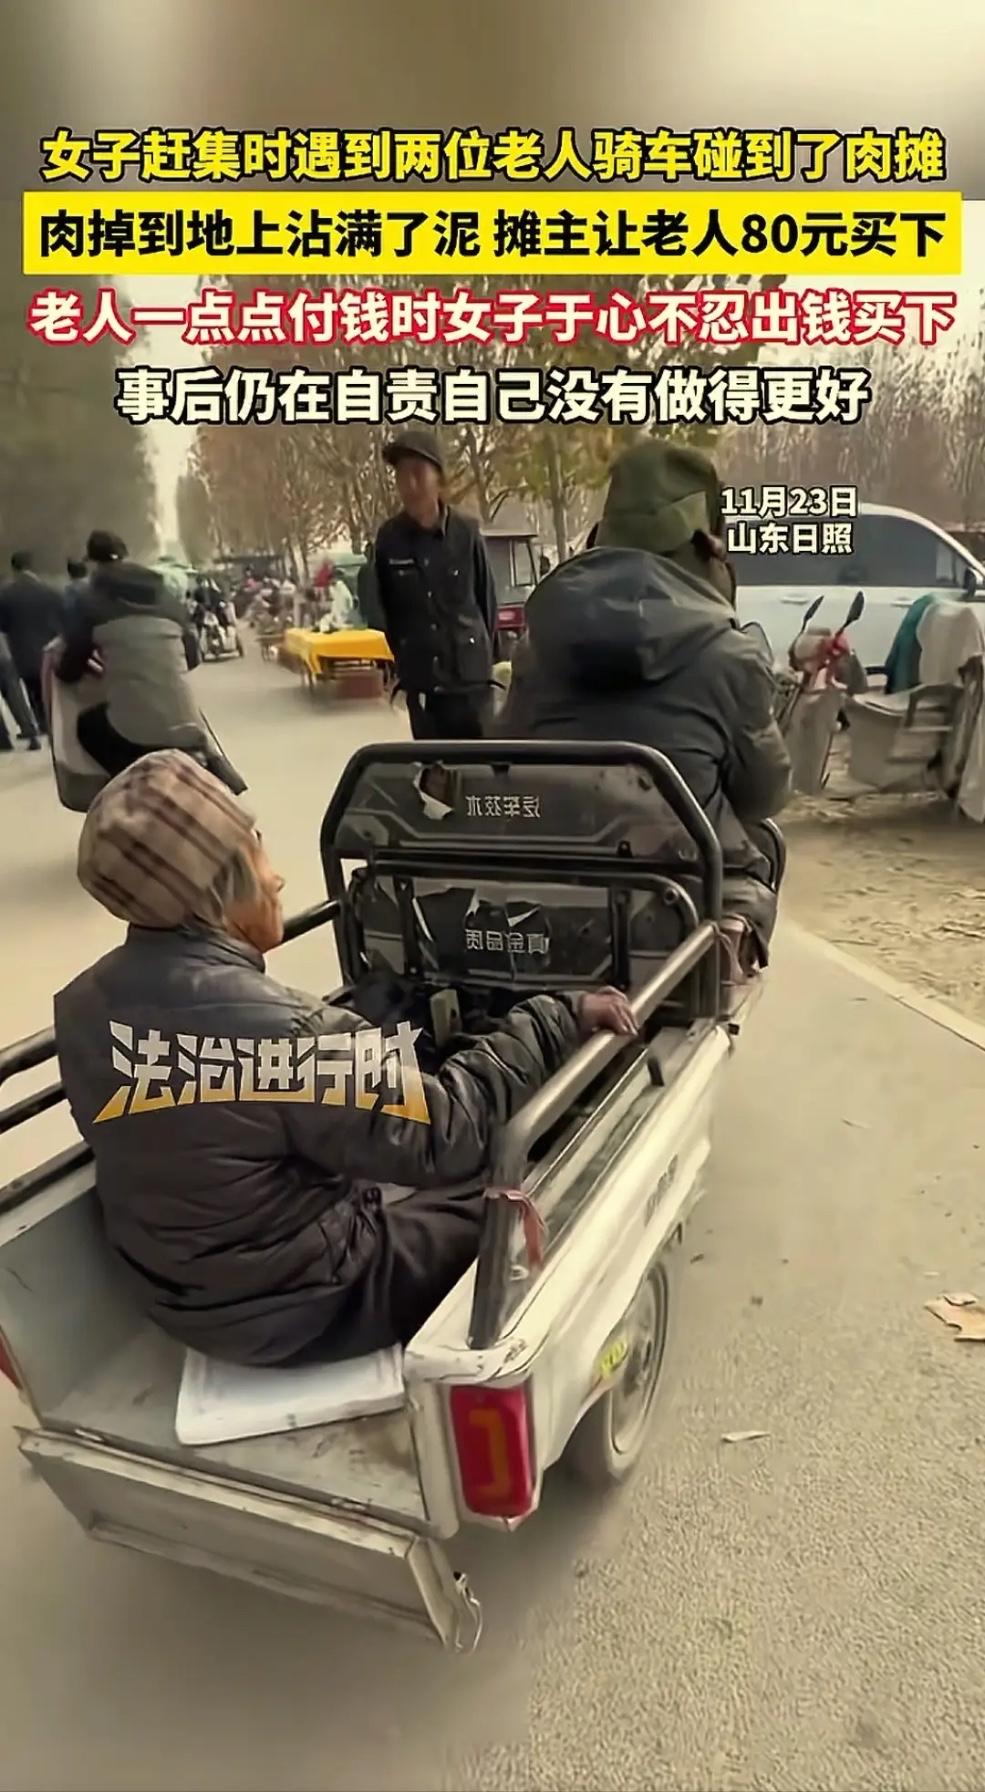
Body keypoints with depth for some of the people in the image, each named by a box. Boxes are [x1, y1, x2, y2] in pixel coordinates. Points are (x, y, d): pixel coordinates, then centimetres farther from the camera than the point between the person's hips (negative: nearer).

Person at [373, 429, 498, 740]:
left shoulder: (466, 532, -6)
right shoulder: (389, 539, -3)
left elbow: (487, 598, 3)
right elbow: (384, 605, 8)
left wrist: (484, 654, 7)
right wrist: (404, 658, 12)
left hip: (470, 674, -1)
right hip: (420, 678, 2)